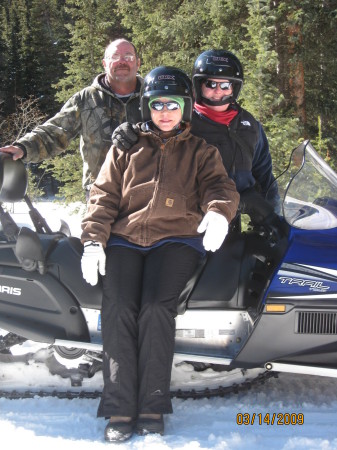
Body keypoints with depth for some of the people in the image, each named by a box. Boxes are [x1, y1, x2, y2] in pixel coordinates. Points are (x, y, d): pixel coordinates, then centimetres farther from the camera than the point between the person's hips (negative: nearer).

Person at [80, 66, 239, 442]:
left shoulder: (200, 151, 21)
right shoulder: (126, 148, 24)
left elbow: (218, 184, 5)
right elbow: (103, 195, 17)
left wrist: (219, 211, -21)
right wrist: (93, 240, 1)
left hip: (176, 238, -2)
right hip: (124, 238, 2)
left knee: (156, 306, -28)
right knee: (118, 307, -24)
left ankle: (152, 407, -24)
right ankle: (119, 409, -23)